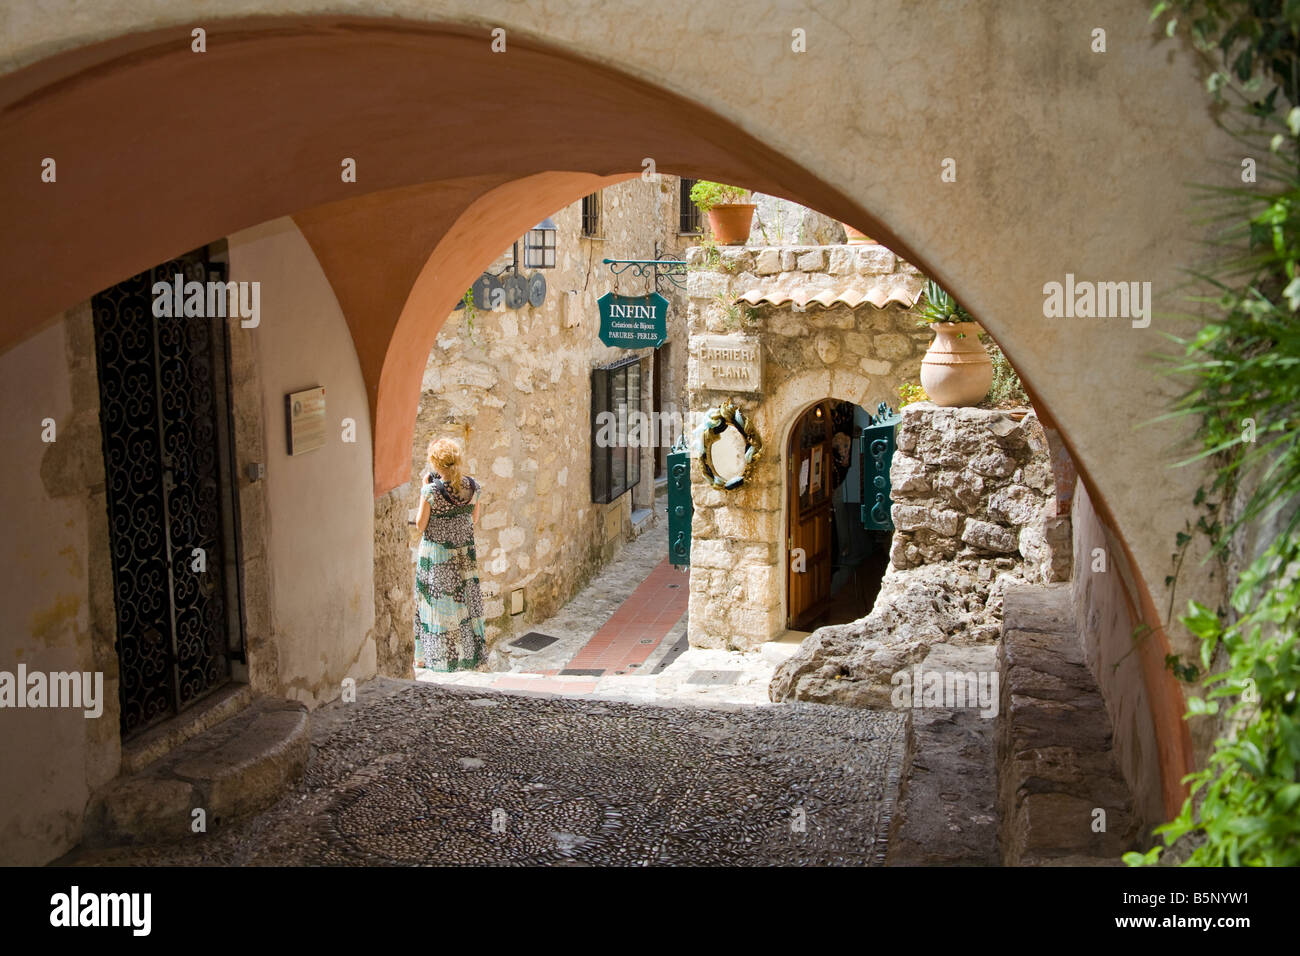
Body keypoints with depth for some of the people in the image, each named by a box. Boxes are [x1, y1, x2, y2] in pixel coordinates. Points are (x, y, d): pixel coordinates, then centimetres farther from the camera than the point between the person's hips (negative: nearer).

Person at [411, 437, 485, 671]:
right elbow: (474, 520, 5)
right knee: (465, 601, 15)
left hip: (436, 555, -4)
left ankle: (428, 656, 17)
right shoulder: (472, 486, -6)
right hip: (465, 553, 4)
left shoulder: (431, 490, -20)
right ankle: (469, 652, 24)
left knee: (436, 603, 8)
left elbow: (420, 525, -10)